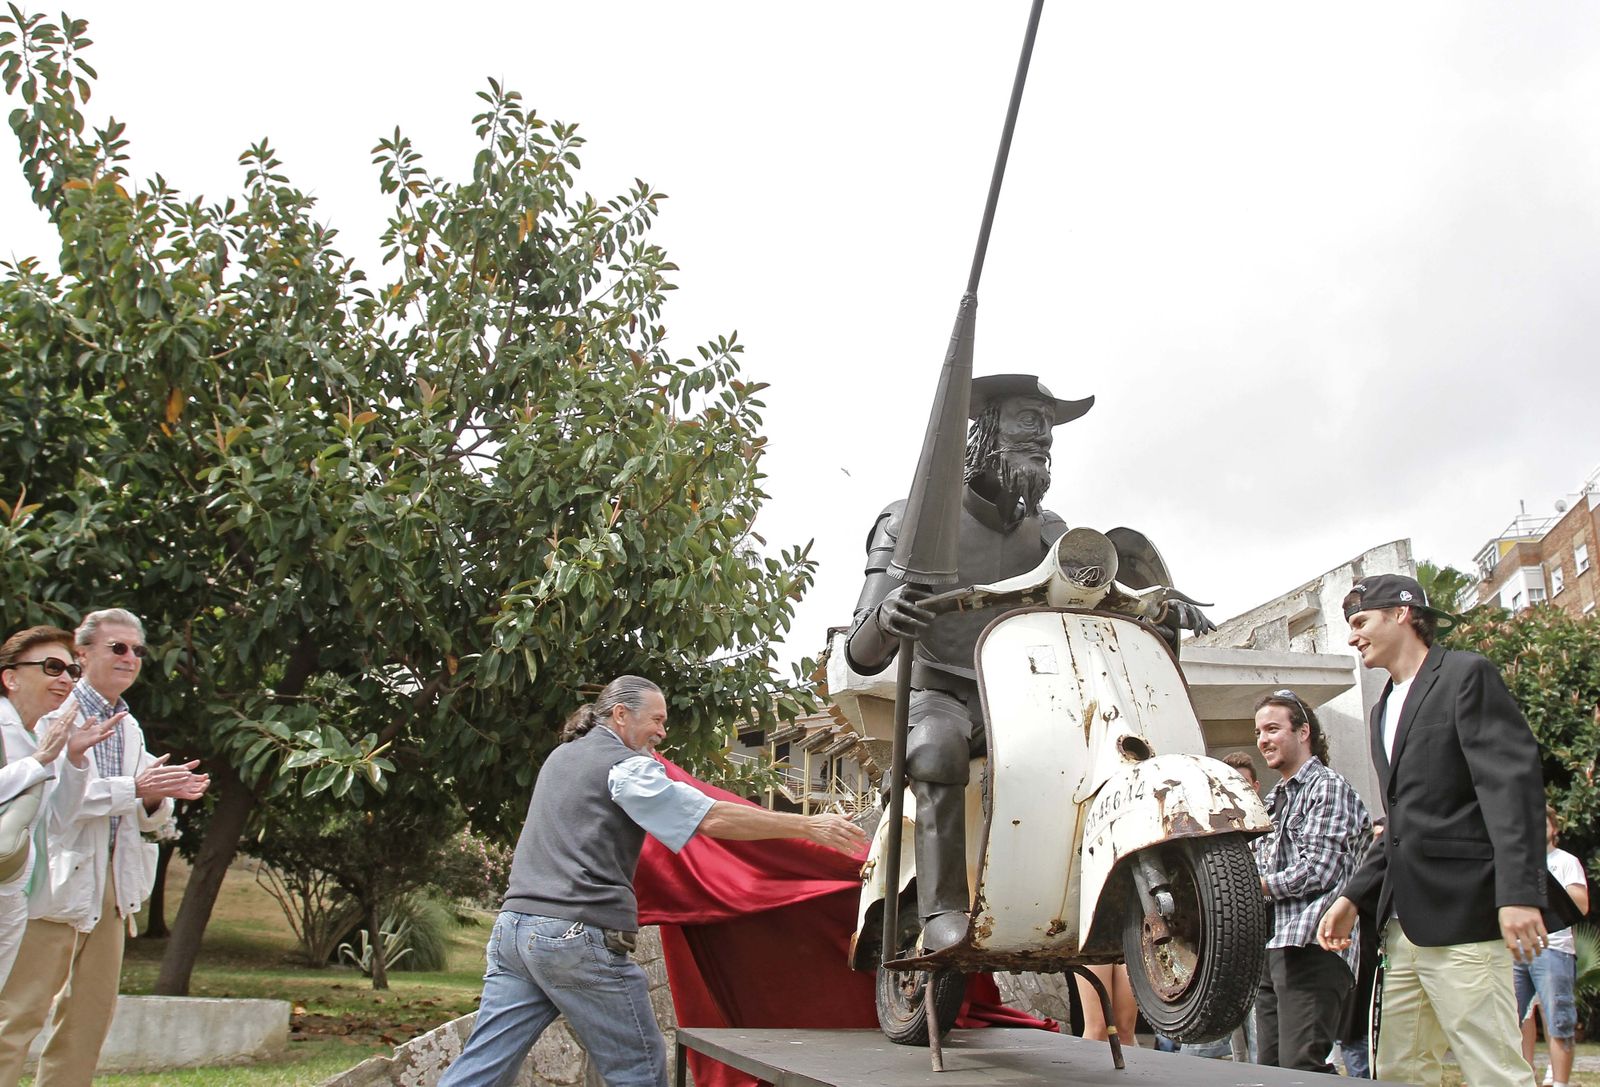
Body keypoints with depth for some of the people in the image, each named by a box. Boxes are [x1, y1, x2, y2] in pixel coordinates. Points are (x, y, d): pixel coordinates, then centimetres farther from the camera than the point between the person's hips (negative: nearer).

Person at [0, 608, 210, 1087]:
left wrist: (159, 798, -7)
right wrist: (134, 788, -24)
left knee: (92, 1011, 11)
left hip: (111, 884, 8)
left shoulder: (130, 727, 15)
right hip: (56, 880, -7)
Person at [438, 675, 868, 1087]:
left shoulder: (560, 757, 20)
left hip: (514, 925, 8)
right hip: (578, 934, -8)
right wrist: (809, 826, -10)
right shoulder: (625, 767, -5)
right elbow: (712, 819, -13)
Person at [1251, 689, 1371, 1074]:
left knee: (1300, 1067, -17)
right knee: (1269, 1067, 7)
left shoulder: (1328, 786, -2)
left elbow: (1319, 870, -13)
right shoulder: (1275, 799, 24)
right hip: (1273, 948, 9)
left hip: (1311, 947, -9)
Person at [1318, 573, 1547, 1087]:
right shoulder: (1384, 708, 23)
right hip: (1405, 924, 9)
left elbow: (1514, 783, -14)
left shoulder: (1466, 675, -3)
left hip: (1462, 916, -8)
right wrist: (1353, 897, 16)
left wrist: (1519, 894, -24)